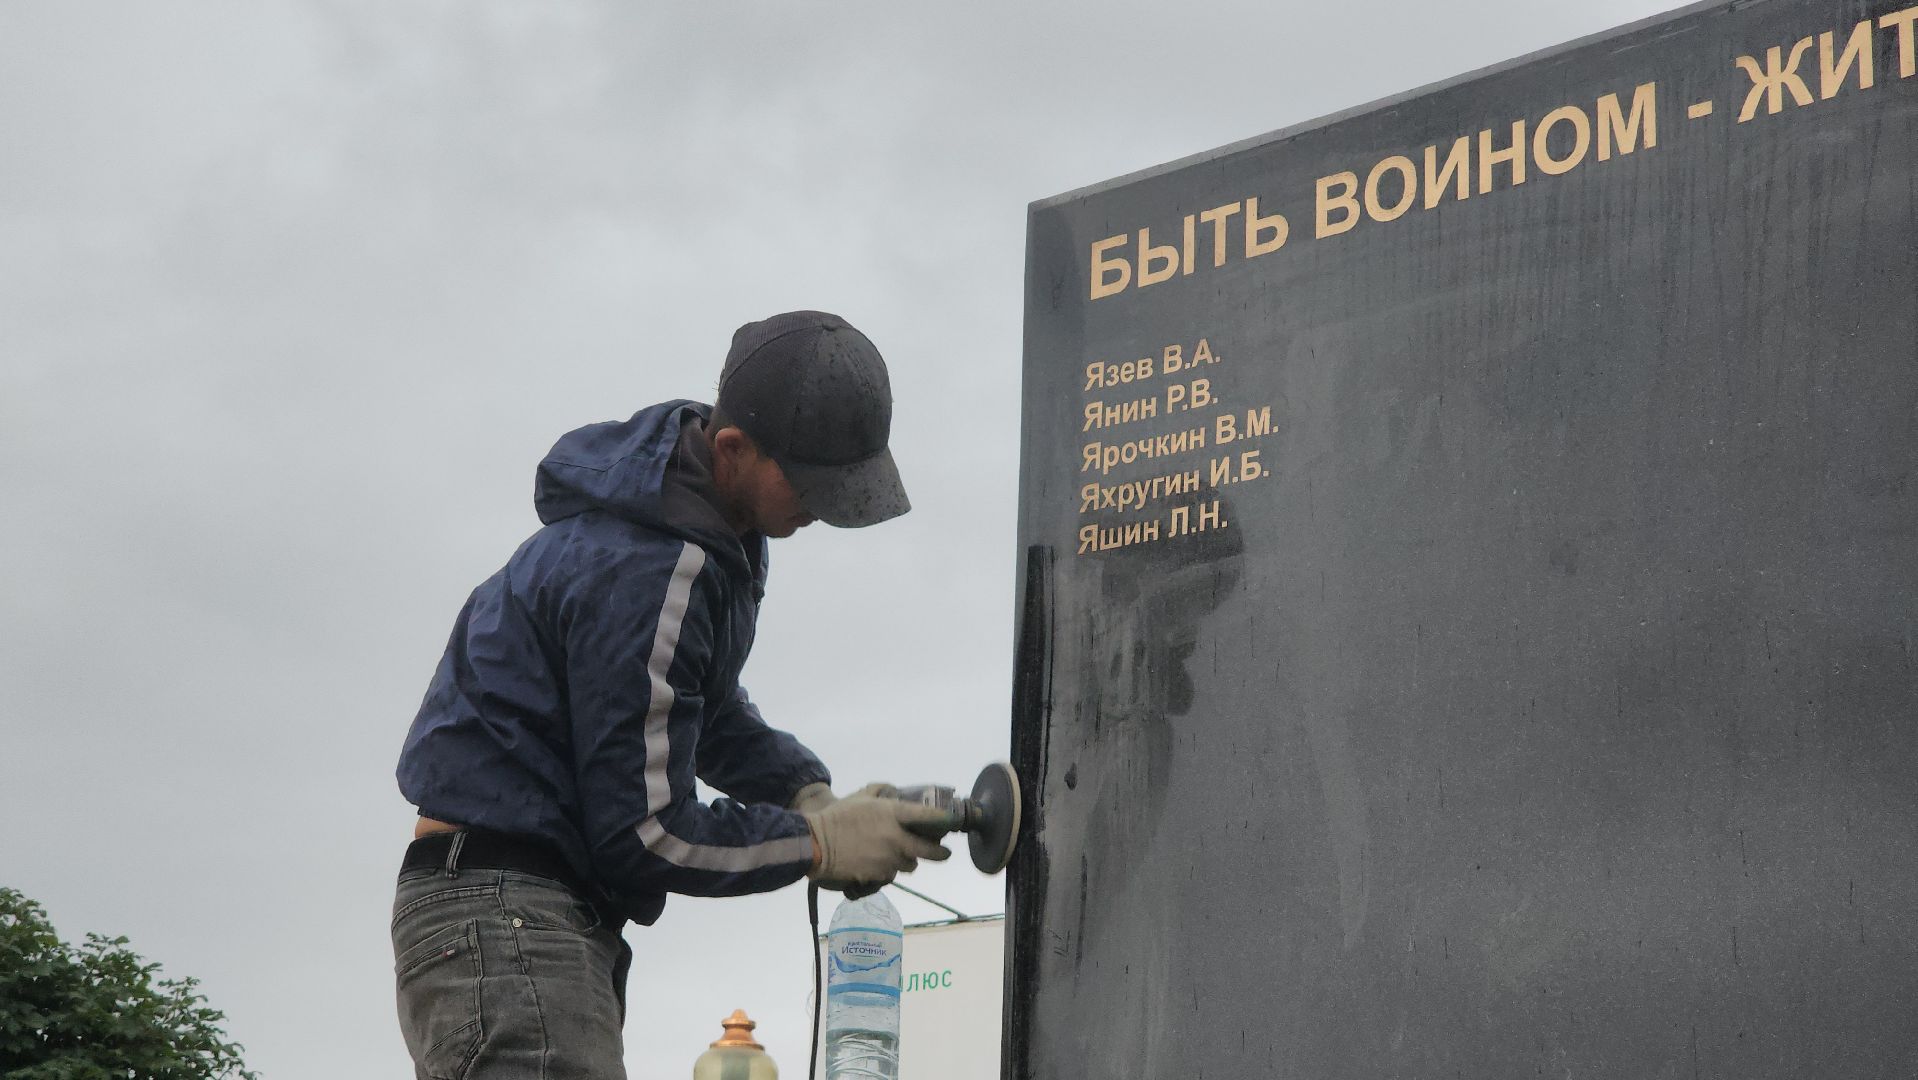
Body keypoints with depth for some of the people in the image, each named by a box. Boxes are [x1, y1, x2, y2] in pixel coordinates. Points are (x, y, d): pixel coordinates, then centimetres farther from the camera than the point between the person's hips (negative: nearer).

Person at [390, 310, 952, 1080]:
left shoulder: (719, 524, 8)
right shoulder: (641, 574, -22)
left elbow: (706, 707, 22)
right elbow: (647, 836, -18)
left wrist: (805, 792, 5)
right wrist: (818, 842, -9)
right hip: (501, 919, -11)